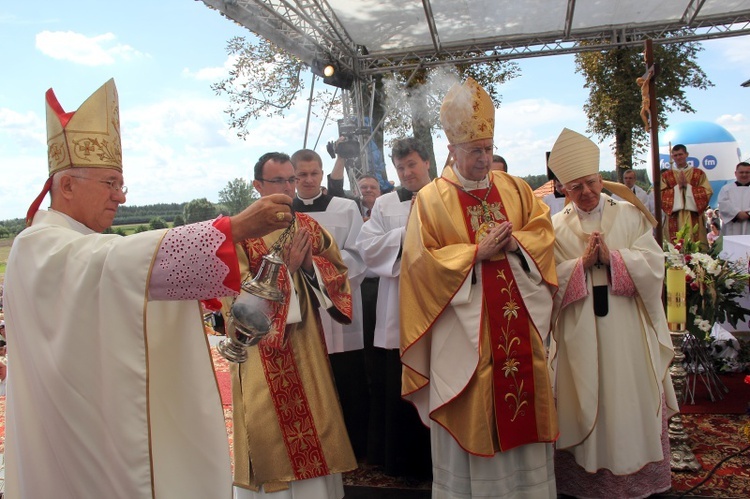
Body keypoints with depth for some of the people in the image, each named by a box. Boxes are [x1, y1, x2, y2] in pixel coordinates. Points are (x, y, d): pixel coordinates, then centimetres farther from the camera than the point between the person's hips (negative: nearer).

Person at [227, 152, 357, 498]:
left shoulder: (308, 226, 8)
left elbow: (339, 272, 8)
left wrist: (310, 264, -11)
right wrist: (284, 267, -18)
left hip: (306, 343, 5)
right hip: (263, 348, -4)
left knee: (315, 424, 12)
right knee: (271, 429, 3)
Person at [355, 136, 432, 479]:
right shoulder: (385, 204, 10)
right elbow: (367, 247, -1)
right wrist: (408, 233, -7)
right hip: (399, 312, 1)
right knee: (398, 389, 6)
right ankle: (402, 461, 22)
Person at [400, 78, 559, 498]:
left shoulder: (514, 189, 11)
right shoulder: (431, 199, -3)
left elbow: (543, 230, 8)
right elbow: (420, 260, -9)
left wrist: (516, 242, -12)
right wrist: (477, 252, -15)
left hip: (518, 319, 5)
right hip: (465, 326, -4)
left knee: (524, 399, 12)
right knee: (471, 415, 4)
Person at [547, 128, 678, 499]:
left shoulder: (630, 215, 6)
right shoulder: (556, 227, 4)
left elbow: (653, 263, -3)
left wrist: (611, 256, -16)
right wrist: (582, 263, -17)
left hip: (626, 326, 1)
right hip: (580, 331, 0)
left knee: (631, 398, 9)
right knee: (586, 401, 7)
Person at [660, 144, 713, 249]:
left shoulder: (699, 173, 11)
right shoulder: (665, 175, 10)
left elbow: (707, 192, 1)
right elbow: (661, 195, 0)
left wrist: (687, 185, -7)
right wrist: (678, 186, -9)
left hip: (694, 219, 0)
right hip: (674, 219, 0)